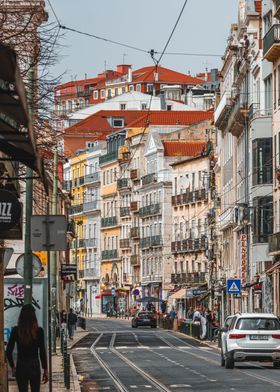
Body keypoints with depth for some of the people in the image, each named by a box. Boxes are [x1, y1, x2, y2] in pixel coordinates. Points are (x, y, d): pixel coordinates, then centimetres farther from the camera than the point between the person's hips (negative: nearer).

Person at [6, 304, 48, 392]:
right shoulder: (39, 331, -9)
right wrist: (45, 370, 2)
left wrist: (13, 366, 11)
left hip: (20, 366, 1)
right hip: (34, 366, -1)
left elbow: (8, 351, -2)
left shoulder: (16, 331, -5)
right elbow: (42, 352, -7)